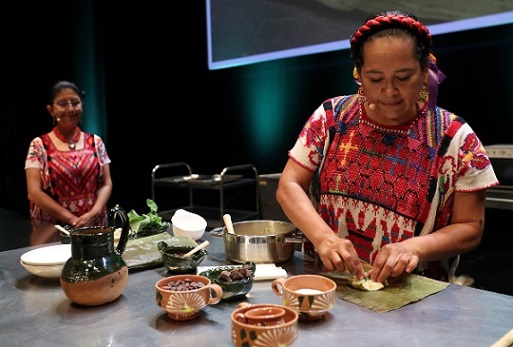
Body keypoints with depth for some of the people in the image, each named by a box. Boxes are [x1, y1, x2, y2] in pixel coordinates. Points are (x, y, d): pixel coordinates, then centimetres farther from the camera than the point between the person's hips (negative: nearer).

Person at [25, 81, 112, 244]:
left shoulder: (95, 142, 6)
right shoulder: (39, 146, -1)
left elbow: (106, 184, 3)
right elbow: (34, 193, -7)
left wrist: (93, 213, -14)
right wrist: (72, 219, -15)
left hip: (94, 226, 2)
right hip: (52, 230, -2)